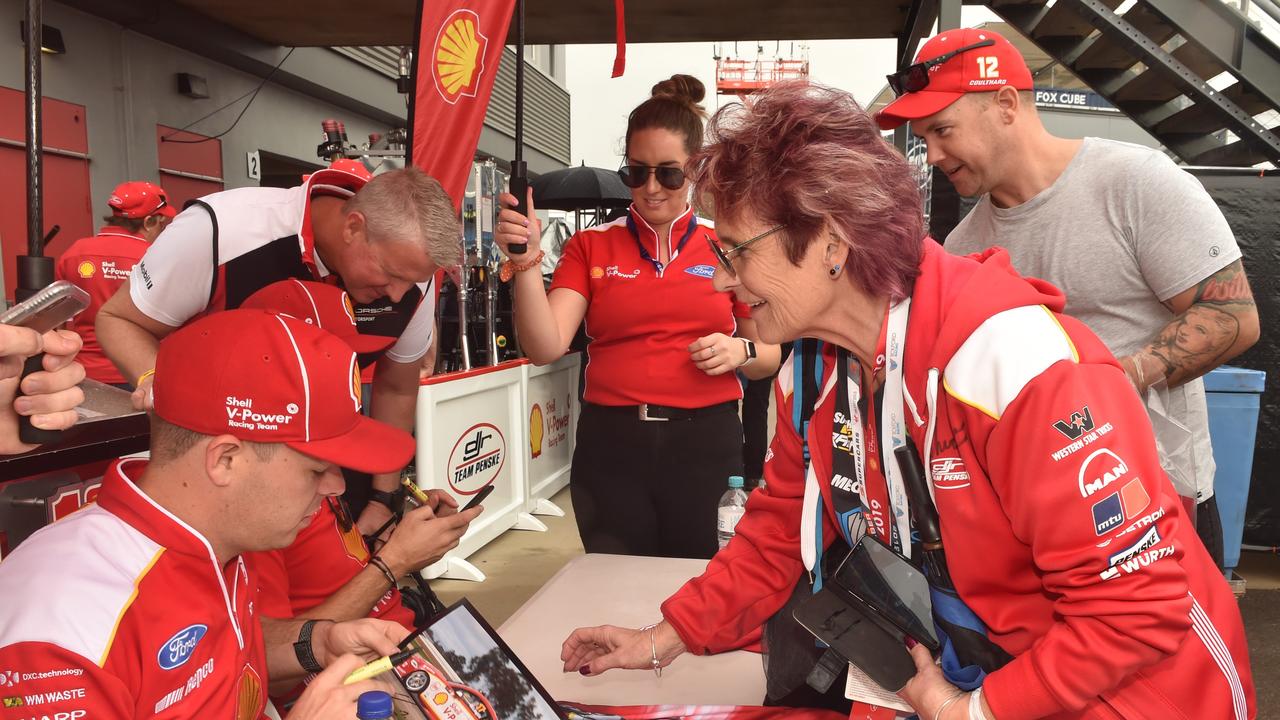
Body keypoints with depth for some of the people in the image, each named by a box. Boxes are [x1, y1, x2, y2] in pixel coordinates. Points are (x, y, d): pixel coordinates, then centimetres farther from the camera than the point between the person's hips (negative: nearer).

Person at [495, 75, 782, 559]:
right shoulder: (590, 246, 3)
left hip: (705, 443, 0)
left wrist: (741, 351, -9)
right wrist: (527, 263, -22)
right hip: (610, 444, 0)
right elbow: (545, 348, -9)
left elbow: (773, 355, 12)